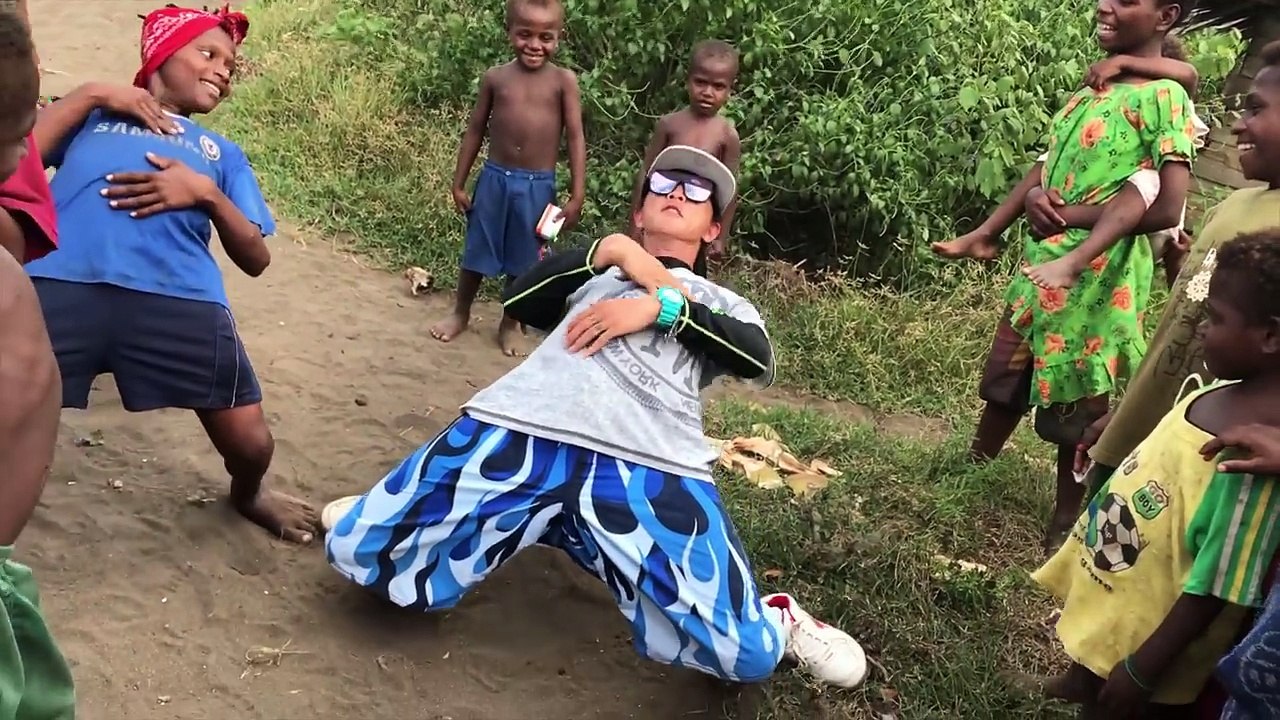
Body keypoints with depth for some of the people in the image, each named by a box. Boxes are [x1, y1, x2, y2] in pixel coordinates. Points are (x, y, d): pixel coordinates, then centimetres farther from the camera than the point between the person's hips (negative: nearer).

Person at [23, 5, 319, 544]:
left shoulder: (221, 152, 31)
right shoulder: (93, 114, 27)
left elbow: (255, 259, 18)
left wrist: (206, 193, 2)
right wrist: (91, 94, 10)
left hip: (181, 302, 2)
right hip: (60, 285, -2)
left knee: (251, 444, 4)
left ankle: (248, 496, 40)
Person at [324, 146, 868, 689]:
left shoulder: (723, 303, 31)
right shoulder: (596, 273, 34)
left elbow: (758, 361, 9)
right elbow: (518, 302, 15)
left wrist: (660, 307, 0)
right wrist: (609, 249, 9)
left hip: (649, 466, -1)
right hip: (523, 430, 2)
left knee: (744, 653, -16)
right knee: (357, 548, -5)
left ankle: (778, 622, 19)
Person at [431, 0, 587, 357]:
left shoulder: (563, 80, -7)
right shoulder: (496, 77, -1)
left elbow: (575, 138, -6)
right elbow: (475, 130, 7)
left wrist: (577, 196, -10)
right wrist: (459, 183, 7)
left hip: (538, 186, -1)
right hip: (494, 178, 2)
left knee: (524, 261, 12)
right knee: (476, 252, 14)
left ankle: (509, 325, 31)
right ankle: (460, 314, 35)